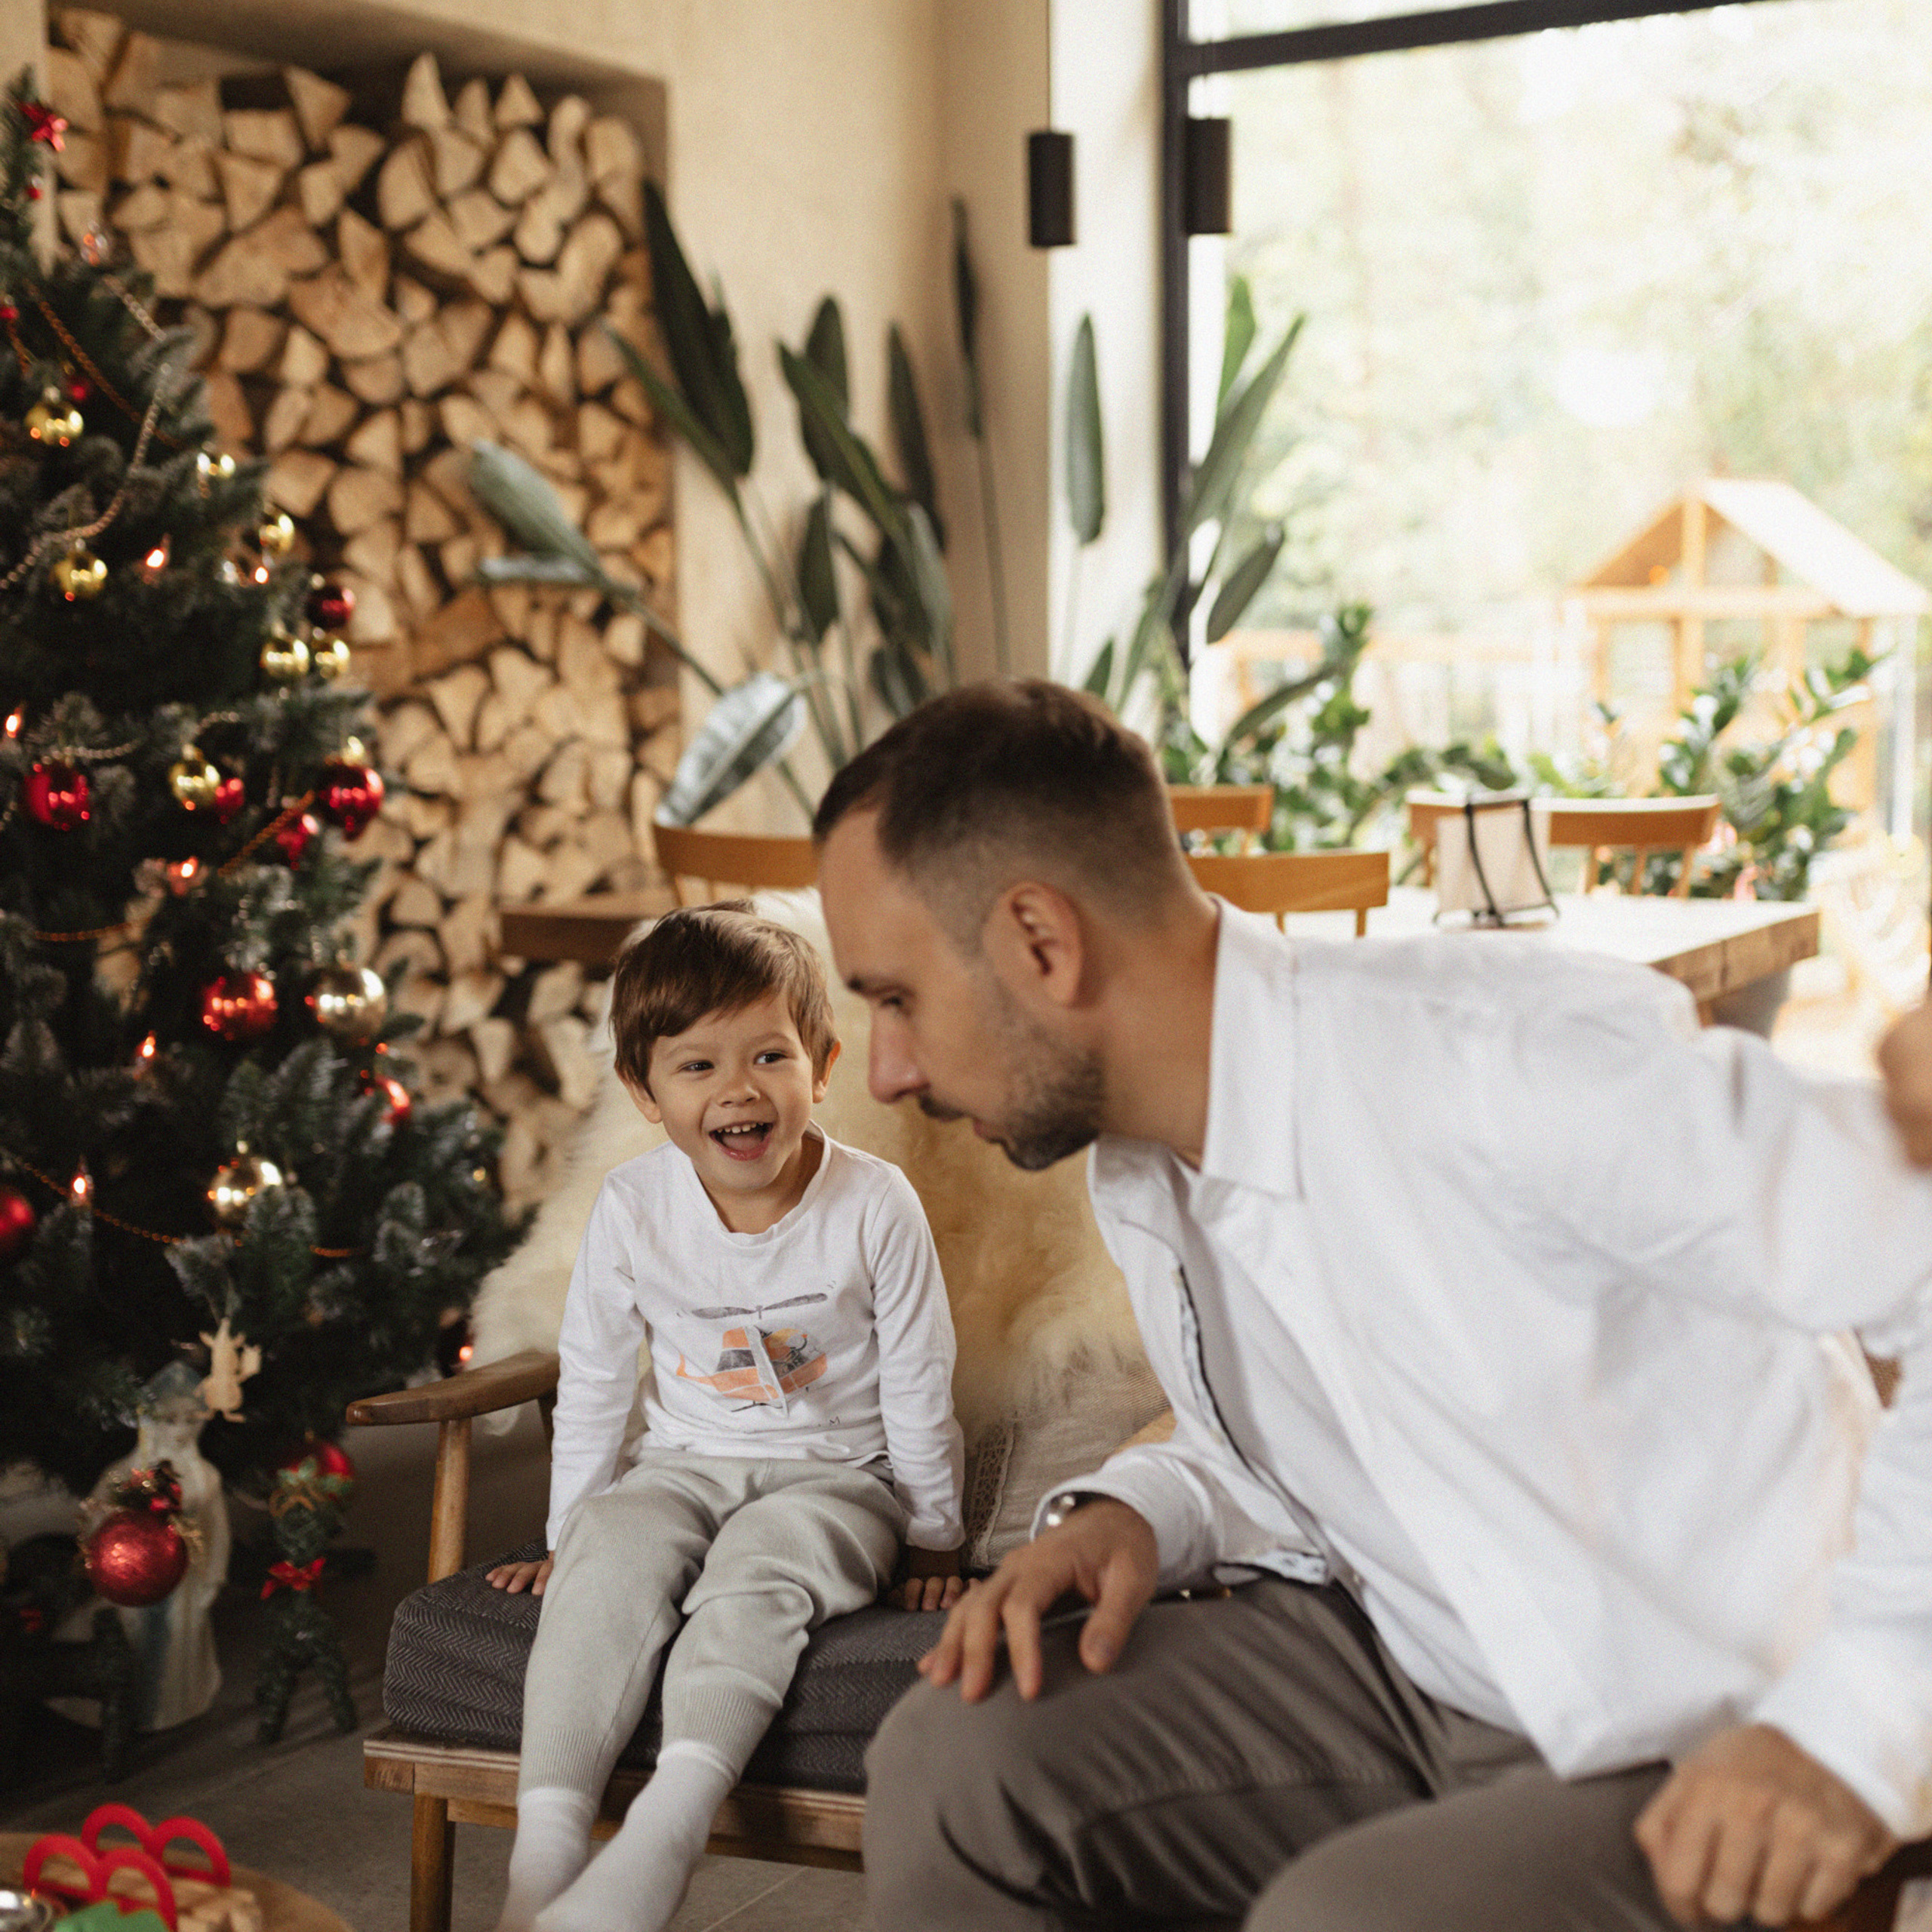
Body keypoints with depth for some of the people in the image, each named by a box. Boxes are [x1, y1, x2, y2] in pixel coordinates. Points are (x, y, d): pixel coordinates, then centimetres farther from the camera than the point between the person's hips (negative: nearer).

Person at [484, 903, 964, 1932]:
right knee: (609, 1558, -28)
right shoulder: (632, 1208, -5)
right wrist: (566, 1535, 13)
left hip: (835, 1474, -2)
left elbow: (918, 1387, -2)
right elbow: (592, 1383, 8)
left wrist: (934, 1542, 5)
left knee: (756, 1574, -33)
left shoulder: (874, 1206, -11)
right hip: (684, 1463, 2)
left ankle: (659, 1838, -48)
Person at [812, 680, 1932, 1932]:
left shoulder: (1504, 1062, -27)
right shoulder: (1136, 1169, 2)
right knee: (952, 1762, -10)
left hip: (1717, 1754, -7)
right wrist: (1133, 1514, -4)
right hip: (1402, 1668, 7)